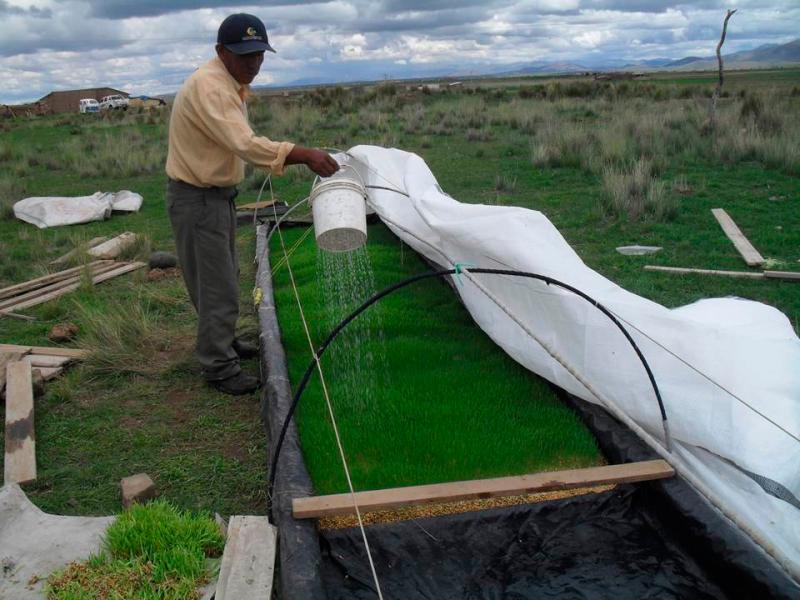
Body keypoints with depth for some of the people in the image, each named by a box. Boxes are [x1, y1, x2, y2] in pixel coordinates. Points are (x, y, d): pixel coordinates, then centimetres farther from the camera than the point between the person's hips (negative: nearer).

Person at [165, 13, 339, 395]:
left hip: (219, 193, 10)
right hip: (196, 199, -10)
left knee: (224, 276, 22)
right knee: (216, 286, -3)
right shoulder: (208, 86, -24)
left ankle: (223, 342, 40)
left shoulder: (233, 84, 9)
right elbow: (244, 144, -37)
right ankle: (218, 368, 10)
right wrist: (304, 155, -44)